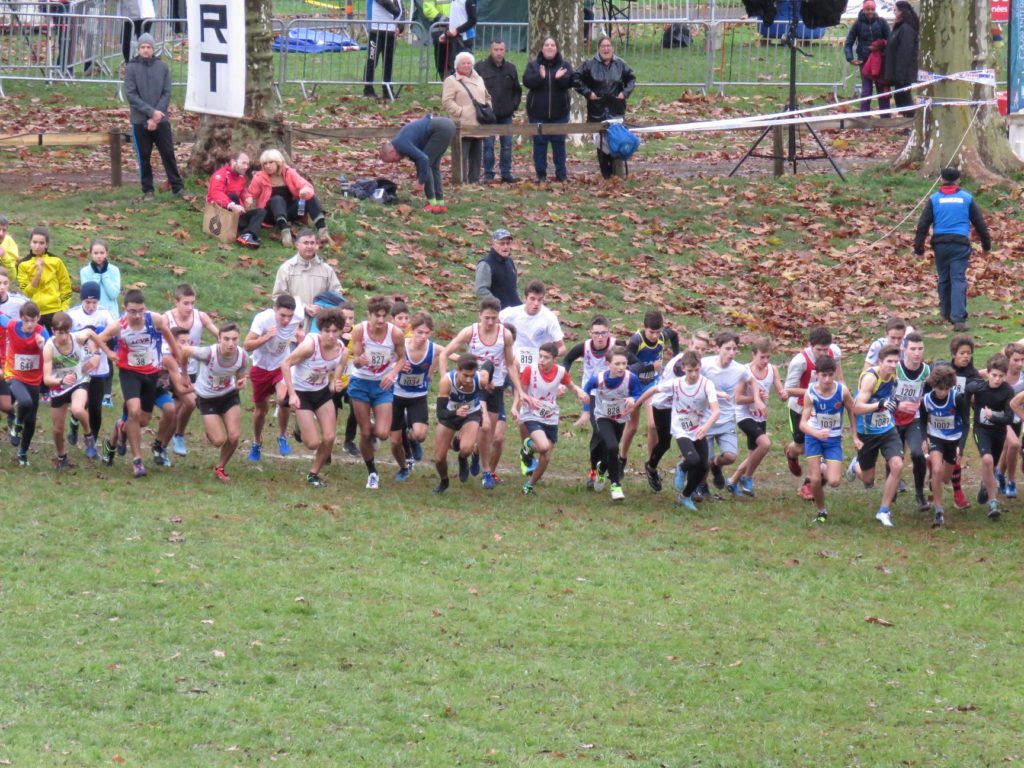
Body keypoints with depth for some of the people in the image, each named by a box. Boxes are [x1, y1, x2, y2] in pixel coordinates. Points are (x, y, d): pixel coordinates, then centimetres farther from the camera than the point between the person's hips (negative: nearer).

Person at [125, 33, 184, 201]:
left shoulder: (163, 67, 4)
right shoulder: (131, 69, -1)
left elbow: (167, 94, 1)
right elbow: (132, 95, -7)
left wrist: (156, 117, -10)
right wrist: (151, 112, -16)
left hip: (161, 121, 1)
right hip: (140, 122, -1)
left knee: (168, 154, 1)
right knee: (144, 157, 4)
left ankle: (178, 188, 7)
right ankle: (148, 191, 12)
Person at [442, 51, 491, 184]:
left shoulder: (479, 79, 19)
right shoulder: (452, 80, -1)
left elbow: (487, 97, 29)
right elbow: (447, 101, -10)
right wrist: (460, 112, -17)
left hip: (478, 124, 7)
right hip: (463, 125, -7)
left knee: (476, 154, 10)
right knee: (462, 155, -10)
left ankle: (474, 179, 16)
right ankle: (461, 181, -9)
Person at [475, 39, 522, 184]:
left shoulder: (510, 68, 9)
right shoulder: (481, 67, -4)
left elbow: (517, 90, 18)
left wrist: (514, 105, 5)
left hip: (506, 114, 4)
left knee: (507, 145, 5)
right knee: (488, 146, -3)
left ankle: (506, 173, 10)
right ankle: (488, 174, 3)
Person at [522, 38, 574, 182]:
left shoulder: (565, 66, 6)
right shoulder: (533, 65, 5)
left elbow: (570, 83, -5)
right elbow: (527, 81, -9)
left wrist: (560, 78, -26)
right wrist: (540, 77, -27)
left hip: (559, 112, 0)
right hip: (538, 112, 0)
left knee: (559, 142, 2)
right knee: (539, 142, -1)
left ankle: (561, 173, 7)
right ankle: (541, 174, 4)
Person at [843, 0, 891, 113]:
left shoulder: (881, 22, -1)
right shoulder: (858, 24, -1)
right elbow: (848, 43, 4)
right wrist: (850, 58, -10)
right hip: (864, 61, -1)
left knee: (883, 89, 4)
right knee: (866, 90, 1)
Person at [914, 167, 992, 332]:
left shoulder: (934, 199, 5)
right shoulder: (967, 198, 5)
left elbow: (923, 224, 2)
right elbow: (979, 223, 11)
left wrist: (918, 246, 7)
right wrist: (986, 243, 22)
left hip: (940, 244, 1)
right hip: (960, 244, -1)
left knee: (944, 279, 16)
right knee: (958, 280, -6)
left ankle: (946, 313, 27)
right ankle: (958, 318, -18)